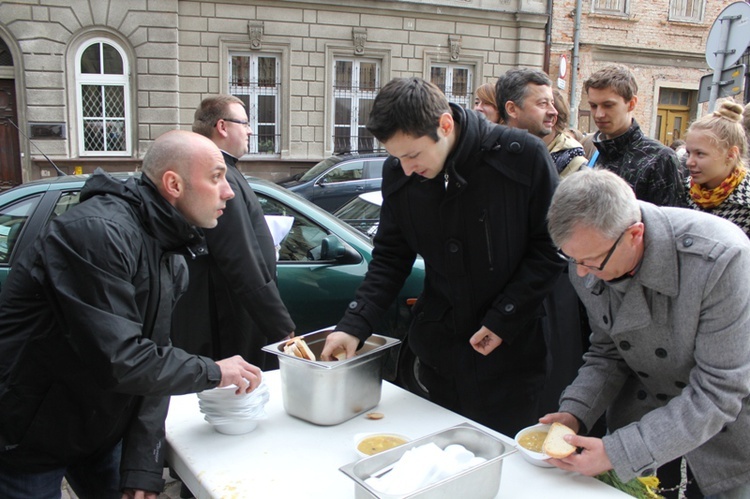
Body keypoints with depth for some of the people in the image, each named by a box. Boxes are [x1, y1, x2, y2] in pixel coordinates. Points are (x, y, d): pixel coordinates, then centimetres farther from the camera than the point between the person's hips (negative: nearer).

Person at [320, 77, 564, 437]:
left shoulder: (522, 156, -15)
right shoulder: (397, 173, -3)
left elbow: (549, 248, -7)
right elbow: (390, 258, 4)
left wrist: (504, 319, -13)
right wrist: (353, 326, -8)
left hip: (512, 353, -3)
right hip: (440, 353, 4)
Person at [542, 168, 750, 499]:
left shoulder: (719, 258, -33)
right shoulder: (587, 263, -15)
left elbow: (718, 394, -30)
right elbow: (607, 352, -2)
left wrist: (618, 453, -33)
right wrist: (574, 413, -19)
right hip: (645, 407, 4)